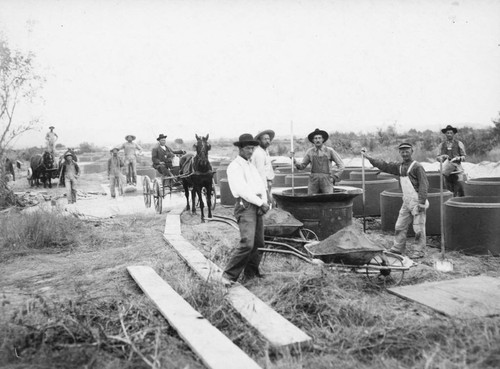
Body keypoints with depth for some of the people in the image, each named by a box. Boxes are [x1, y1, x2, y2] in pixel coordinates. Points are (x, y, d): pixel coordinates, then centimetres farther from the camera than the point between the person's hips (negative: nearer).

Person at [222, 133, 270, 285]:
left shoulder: (251, 166, 22)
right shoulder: (234, 166, -5)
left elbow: (261, 186, 15)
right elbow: (242, 190, -15)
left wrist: (264, 202, -3)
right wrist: (261, 203, -12)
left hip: (258, 206, 8)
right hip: (245, 206, -8)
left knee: (258, 243, 9)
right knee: (247, 243, -17)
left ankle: (251, 273, 22)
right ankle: (229, 275, -9)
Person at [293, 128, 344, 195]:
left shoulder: (330, 150, 1)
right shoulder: (310, 152, 7)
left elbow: (341, 165, 4)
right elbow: (302, 166, 11)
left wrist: (334, 178, -3)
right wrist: (296, 163, -10)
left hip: (326, 181, -2)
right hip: (313, 181, 2)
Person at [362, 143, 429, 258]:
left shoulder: (417, 166, -11)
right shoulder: (399, 167, 11)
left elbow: (424, 185, -15)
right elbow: (384, 166, 15)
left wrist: (422, 202, -21)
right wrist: (369, 157, 10)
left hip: (417, 201, -8)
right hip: (406, 202, 8)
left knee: (418, 228, -2)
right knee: (400, 226, 12)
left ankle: (419, 251, 9)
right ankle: (398, 248, 22)